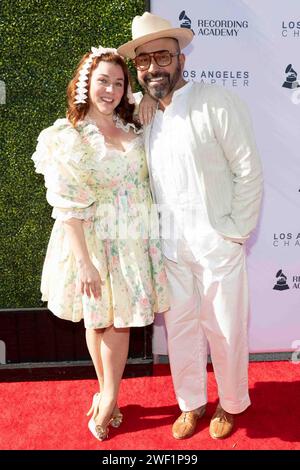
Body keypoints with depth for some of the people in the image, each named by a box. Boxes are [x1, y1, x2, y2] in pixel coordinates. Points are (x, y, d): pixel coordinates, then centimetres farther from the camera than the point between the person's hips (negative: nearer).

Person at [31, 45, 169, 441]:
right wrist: (84, 261, -16)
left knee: (119, 320, 9)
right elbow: (67, 208, -14)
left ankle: (108, 398, 28)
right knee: (97, 320, 13)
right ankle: (107, 392, 35)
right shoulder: (67, 138, -10)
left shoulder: (133, 130, 5)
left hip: (133, 243, 4)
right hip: (94, 243, -3)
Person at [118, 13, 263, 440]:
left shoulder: (218, 104, -9)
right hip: (170, 246, 5)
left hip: (216, 244, -5)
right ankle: (191, 403, 36)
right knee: (180, 327, 14)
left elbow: (249, 172, -10)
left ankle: (231, 404, 35)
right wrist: (156, 234, 5)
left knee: (225, 329, 9)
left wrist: (236, 232, -10)